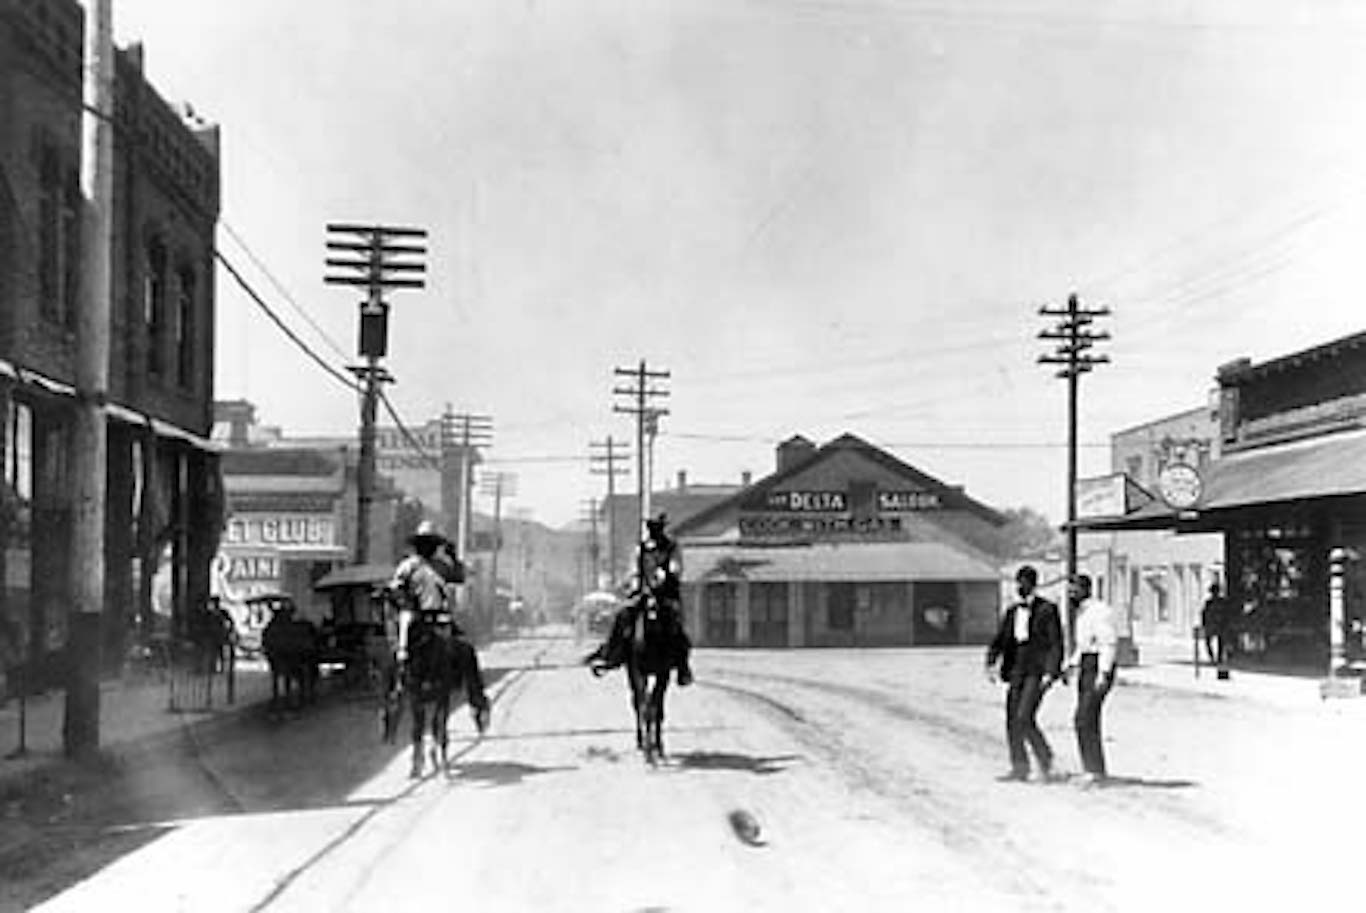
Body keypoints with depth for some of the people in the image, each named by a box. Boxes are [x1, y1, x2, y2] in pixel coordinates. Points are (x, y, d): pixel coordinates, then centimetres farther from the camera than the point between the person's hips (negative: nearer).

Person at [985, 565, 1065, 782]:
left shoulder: (1047, 610, -3)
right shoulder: (1012, 612, 15)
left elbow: (1056, 644, -6)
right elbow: (999, 640, 11)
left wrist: (1050, 672, -14)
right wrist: (991, 663, -5)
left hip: (1037, 672, -6)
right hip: (1017, 670, 6)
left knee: (1024, 718, -15)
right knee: (1012, 720, 5)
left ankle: (1045, 758, 3)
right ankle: (1019, 767, 14)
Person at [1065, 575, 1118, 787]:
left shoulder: (1100, 611, -13)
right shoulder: (1082, 613, 18)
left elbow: (1109, 643, -19)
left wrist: (1103, 674, -25)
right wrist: (1071, 666, 17)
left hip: (1099, 667, -10)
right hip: (1085, 667, 10)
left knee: (1084, 719, -15)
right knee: (1088, 721, 9)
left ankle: (1094, 770, -12)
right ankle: (1094, 771, 14)